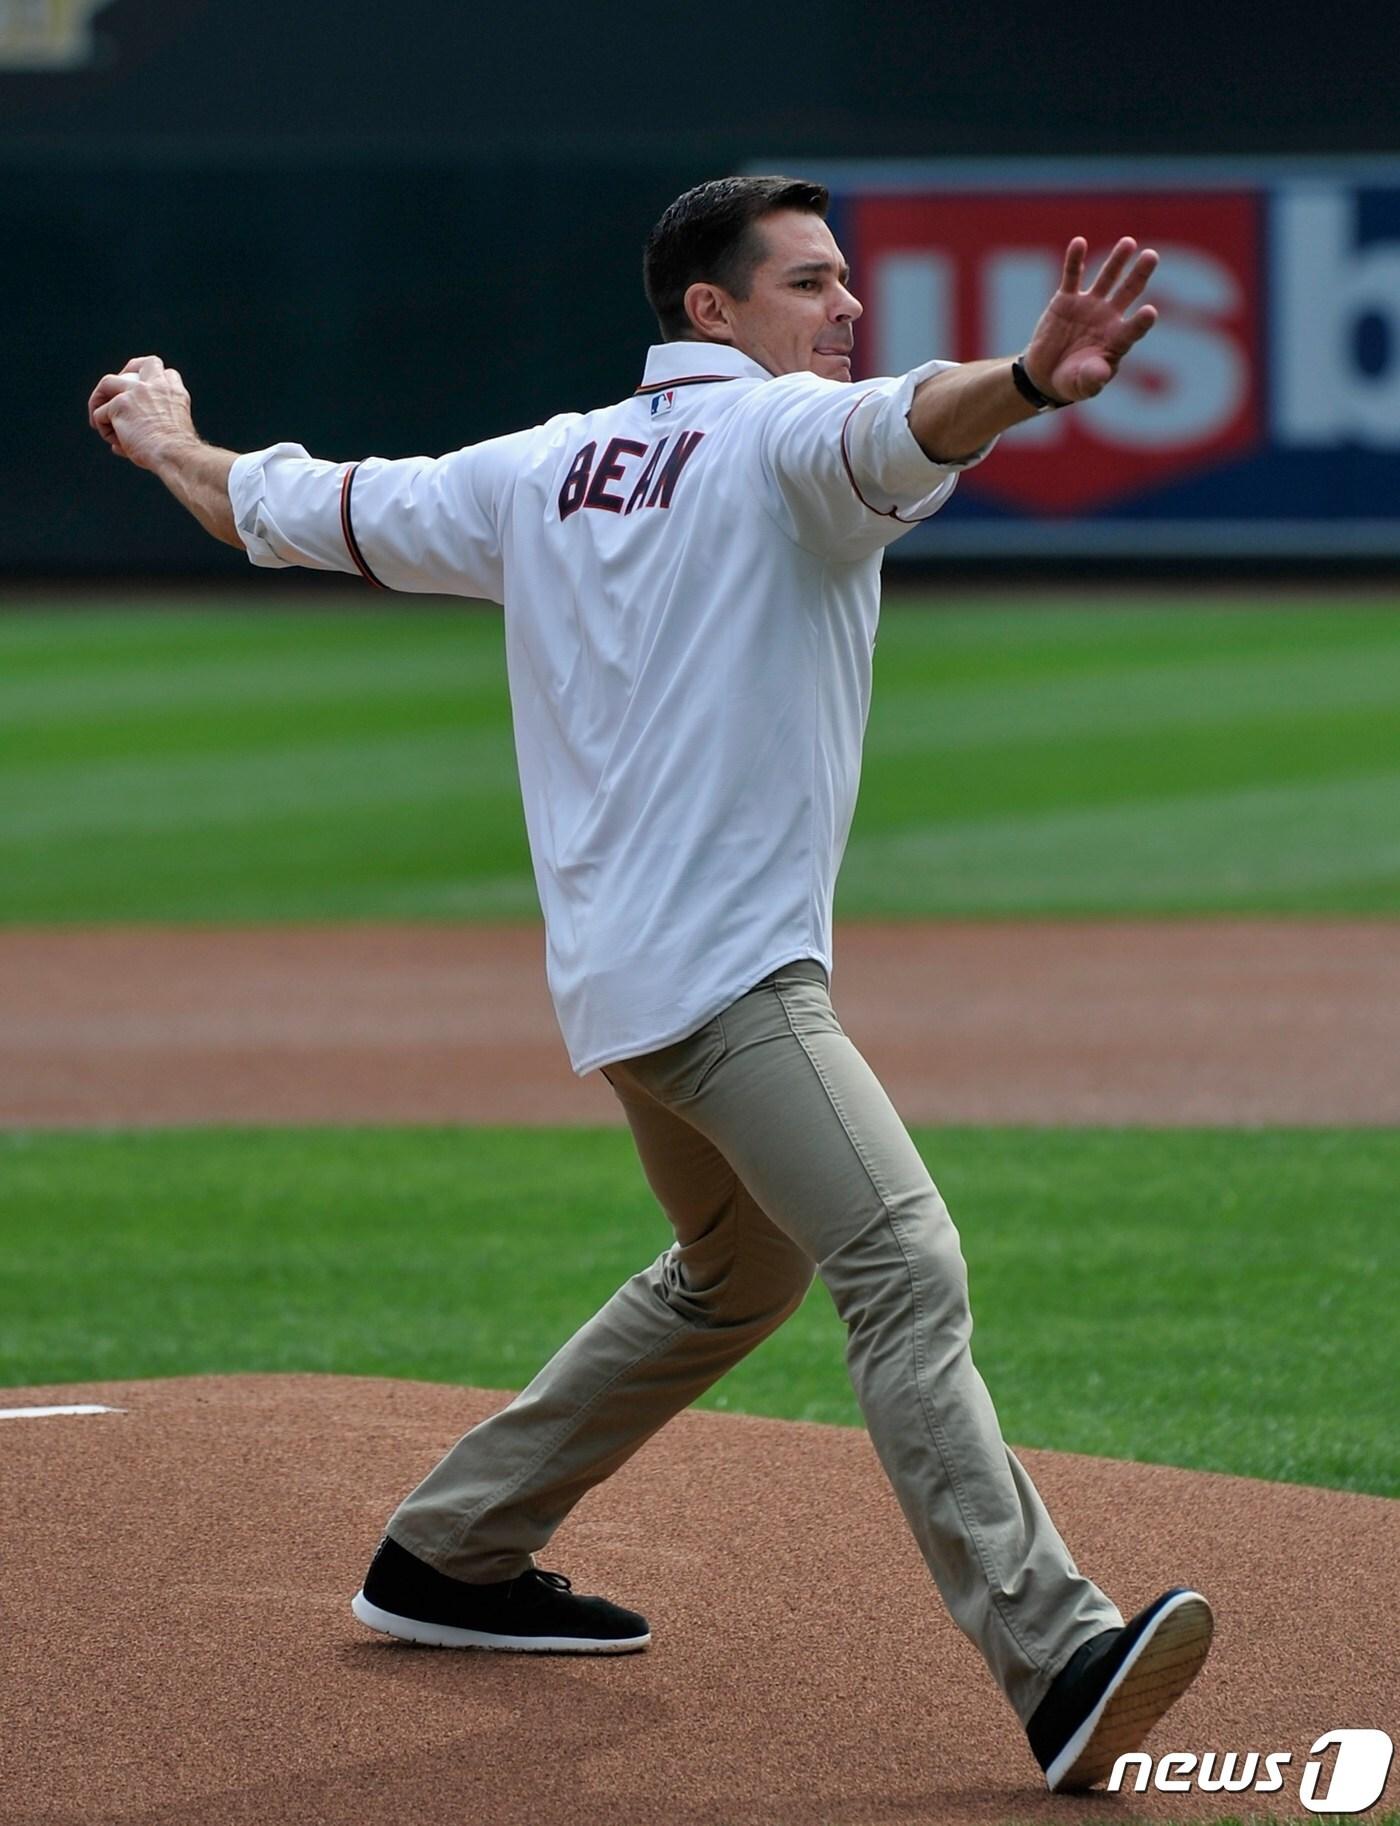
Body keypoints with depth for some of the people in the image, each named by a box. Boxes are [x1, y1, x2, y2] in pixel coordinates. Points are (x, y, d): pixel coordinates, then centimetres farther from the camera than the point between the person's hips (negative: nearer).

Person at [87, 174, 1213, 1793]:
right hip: (727, 974, -9)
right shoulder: (777, 436, -5)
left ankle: (451, 1554, 35)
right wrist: (1031, 381, -48)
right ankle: (1056, 1658, -36)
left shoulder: (542, 471, 18)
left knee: (741, 1269, 27)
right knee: (902, 1267, -21)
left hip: (615, 983, 9)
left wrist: (174, 449, 47)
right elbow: (898, 433, -29)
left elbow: (313, 510, 28)